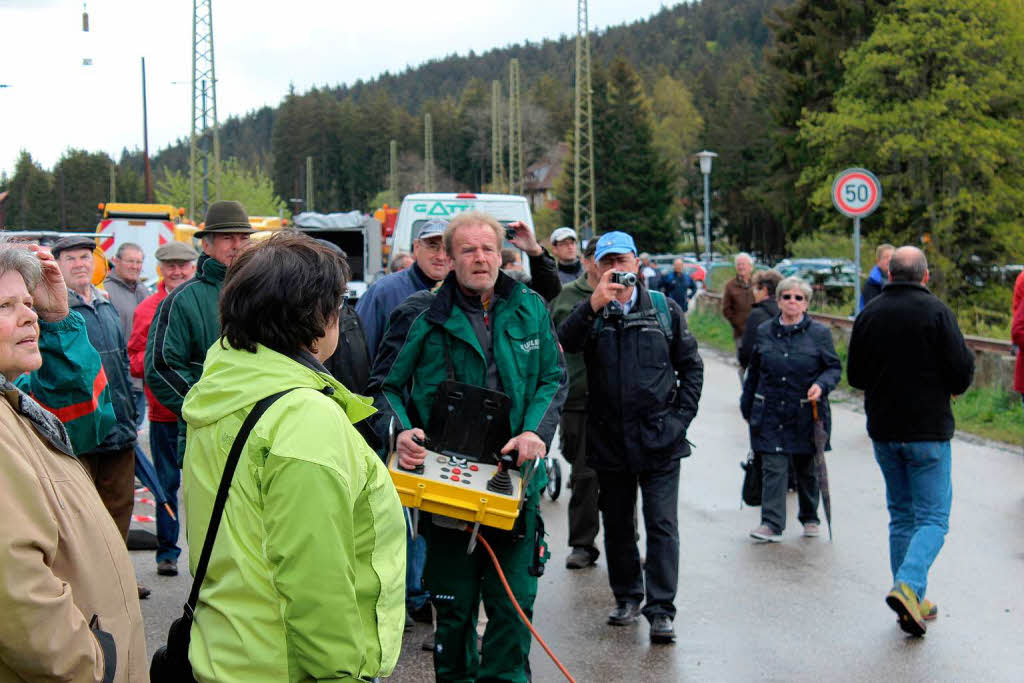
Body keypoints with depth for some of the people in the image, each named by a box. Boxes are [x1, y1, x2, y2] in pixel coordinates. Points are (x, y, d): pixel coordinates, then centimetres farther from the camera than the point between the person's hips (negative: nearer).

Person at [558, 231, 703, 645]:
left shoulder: (665, 310, 4)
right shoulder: (590, 313, 3)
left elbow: (691, 365, 10)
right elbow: (564, 343, -19)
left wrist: (682, 415, 0)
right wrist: (595, 304, -30)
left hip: (659, 439, -1)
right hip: (609, 439, 2)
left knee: (662, 525, -4)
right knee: (617, 525, 13)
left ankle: (660, 609, 0)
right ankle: (627, 596, 28)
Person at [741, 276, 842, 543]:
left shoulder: (819, 333, 0)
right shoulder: (764, 331, 7)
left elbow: (834, 368, 4)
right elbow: (753, 372, 14)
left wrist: (821, 385, -17)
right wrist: (747, 408, 18)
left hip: (807, 414, -1)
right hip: (771, 414, 1)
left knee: (807, 469, 12)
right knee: (773, 468, -6)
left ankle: (810, 518, 29)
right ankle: (772, 524, -7)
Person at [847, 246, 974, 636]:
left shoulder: (868, 315, 3)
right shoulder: (936, 312, -11)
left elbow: (855, 377, 8)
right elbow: (962, 371, -12)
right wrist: (949, 388, 9)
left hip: (883, 431, 5)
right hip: (928, 430, -4)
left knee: (901, 516, 14)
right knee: (932, 517, 1)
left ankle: (913, 603, 15)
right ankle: (908, 586, -21)